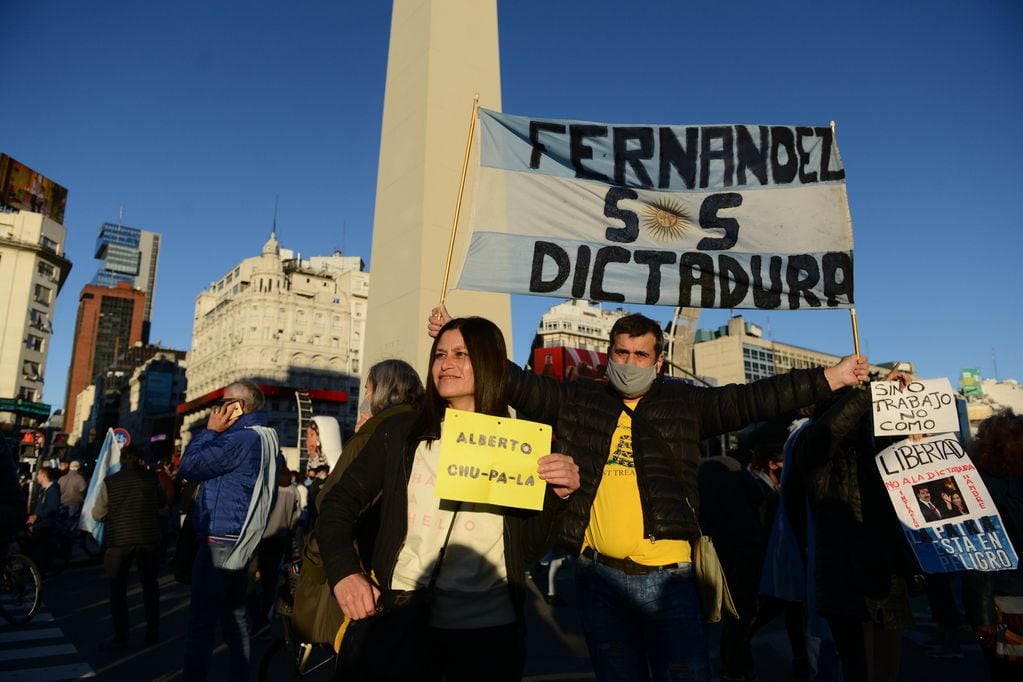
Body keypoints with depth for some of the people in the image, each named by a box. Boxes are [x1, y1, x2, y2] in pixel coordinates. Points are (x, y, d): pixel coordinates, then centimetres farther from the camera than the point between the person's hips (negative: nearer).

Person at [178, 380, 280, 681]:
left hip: (221, 541, -9)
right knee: (235, 612, 16)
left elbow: (189, 467, -15)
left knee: (202, 619, -3)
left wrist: (210, 430, -7)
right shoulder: (267, 439, 11)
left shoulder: (240, 439, -20)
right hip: (242, 540, 9)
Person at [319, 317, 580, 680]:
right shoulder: (400, 432, 0)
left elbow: (530, 549, 1)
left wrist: (557, 496, -16)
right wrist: (344, 571, -12)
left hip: (490, 628, 1)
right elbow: (339, 503, 3)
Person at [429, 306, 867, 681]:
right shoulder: (578, 401, 7)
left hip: (666, 577, -1)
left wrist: (832, 379, -7)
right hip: (597, 577, 2)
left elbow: (752, 400, -1)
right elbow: (517, 383, 5)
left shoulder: (685, 404, 4)